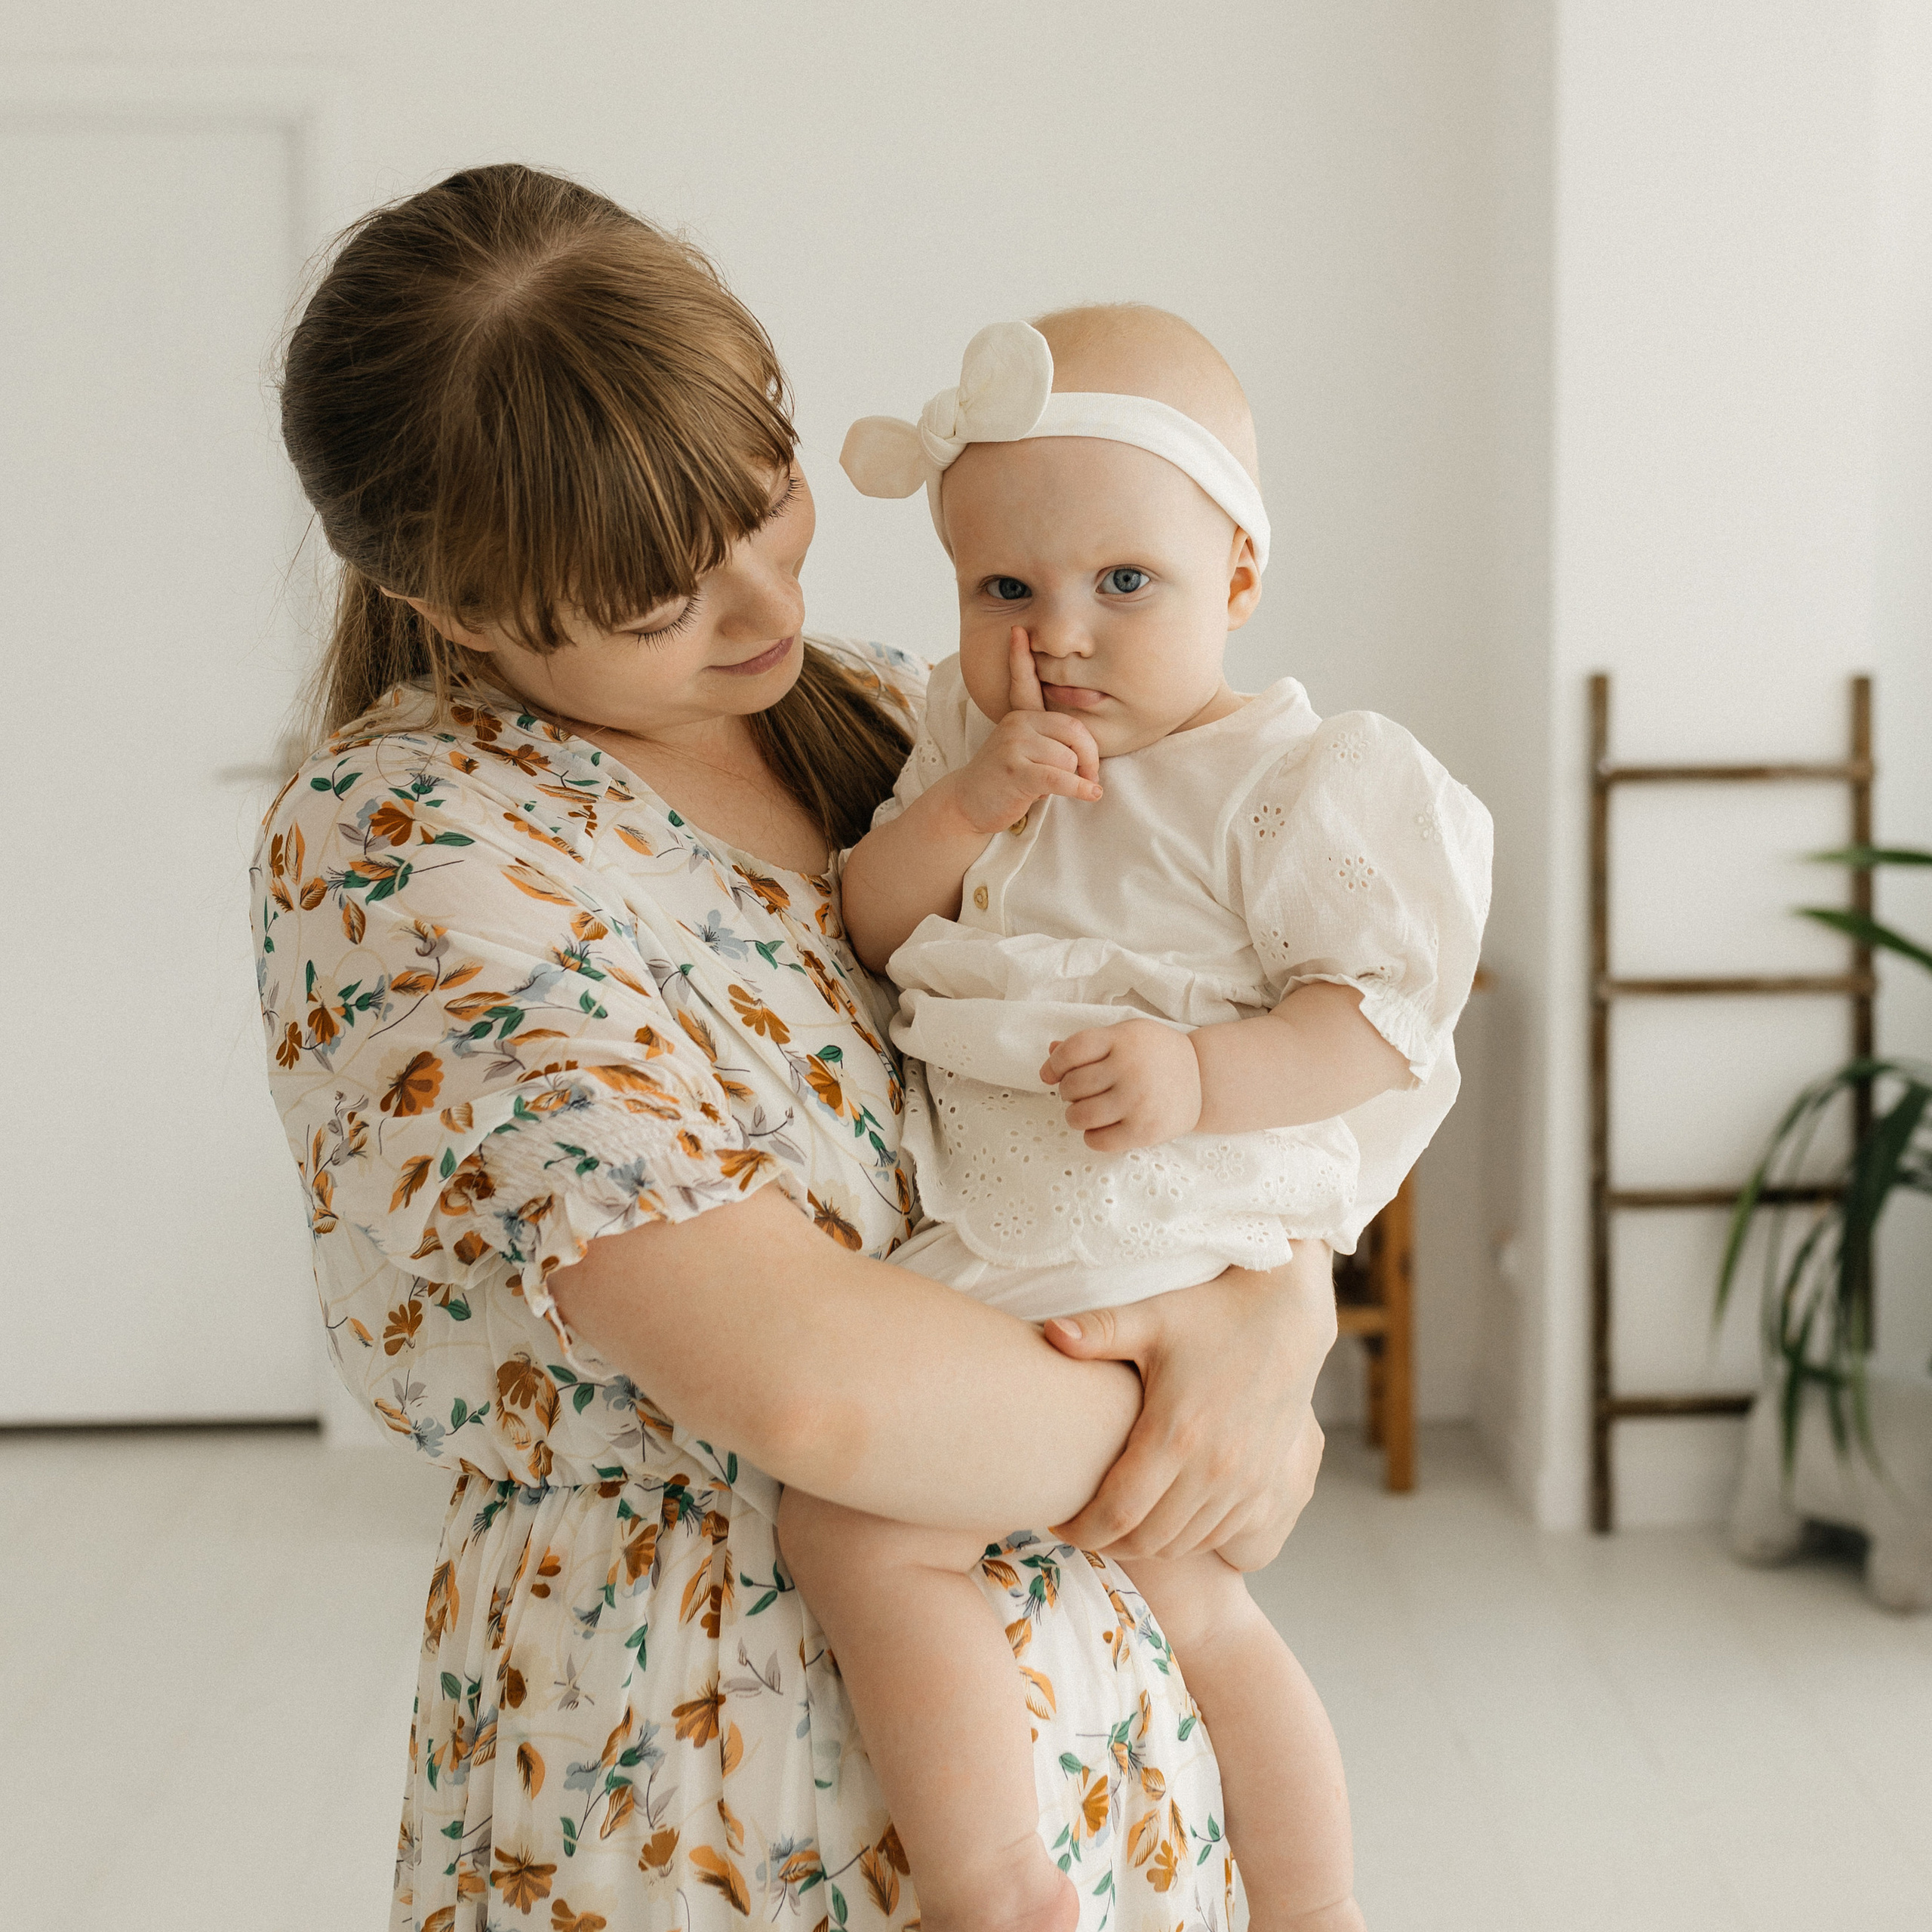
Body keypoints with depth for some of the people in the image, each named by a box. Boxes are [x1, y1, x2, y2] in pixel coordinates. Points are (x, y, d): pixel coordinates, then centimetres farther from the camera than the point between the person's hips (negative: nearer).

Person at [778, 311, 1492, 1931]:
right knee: (1192, 1615, 21)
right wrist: (970, 804, -15)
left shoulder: (1294, 786, -10)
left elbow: (1388, 1012, -13)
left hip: (1134, 1284, -9)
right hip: (1006, 1251, 9)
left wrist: (1205, 1075, -29)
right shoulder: (976, 746, 10)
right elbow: (870, 931, 2)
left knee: (853, 1527, -19)